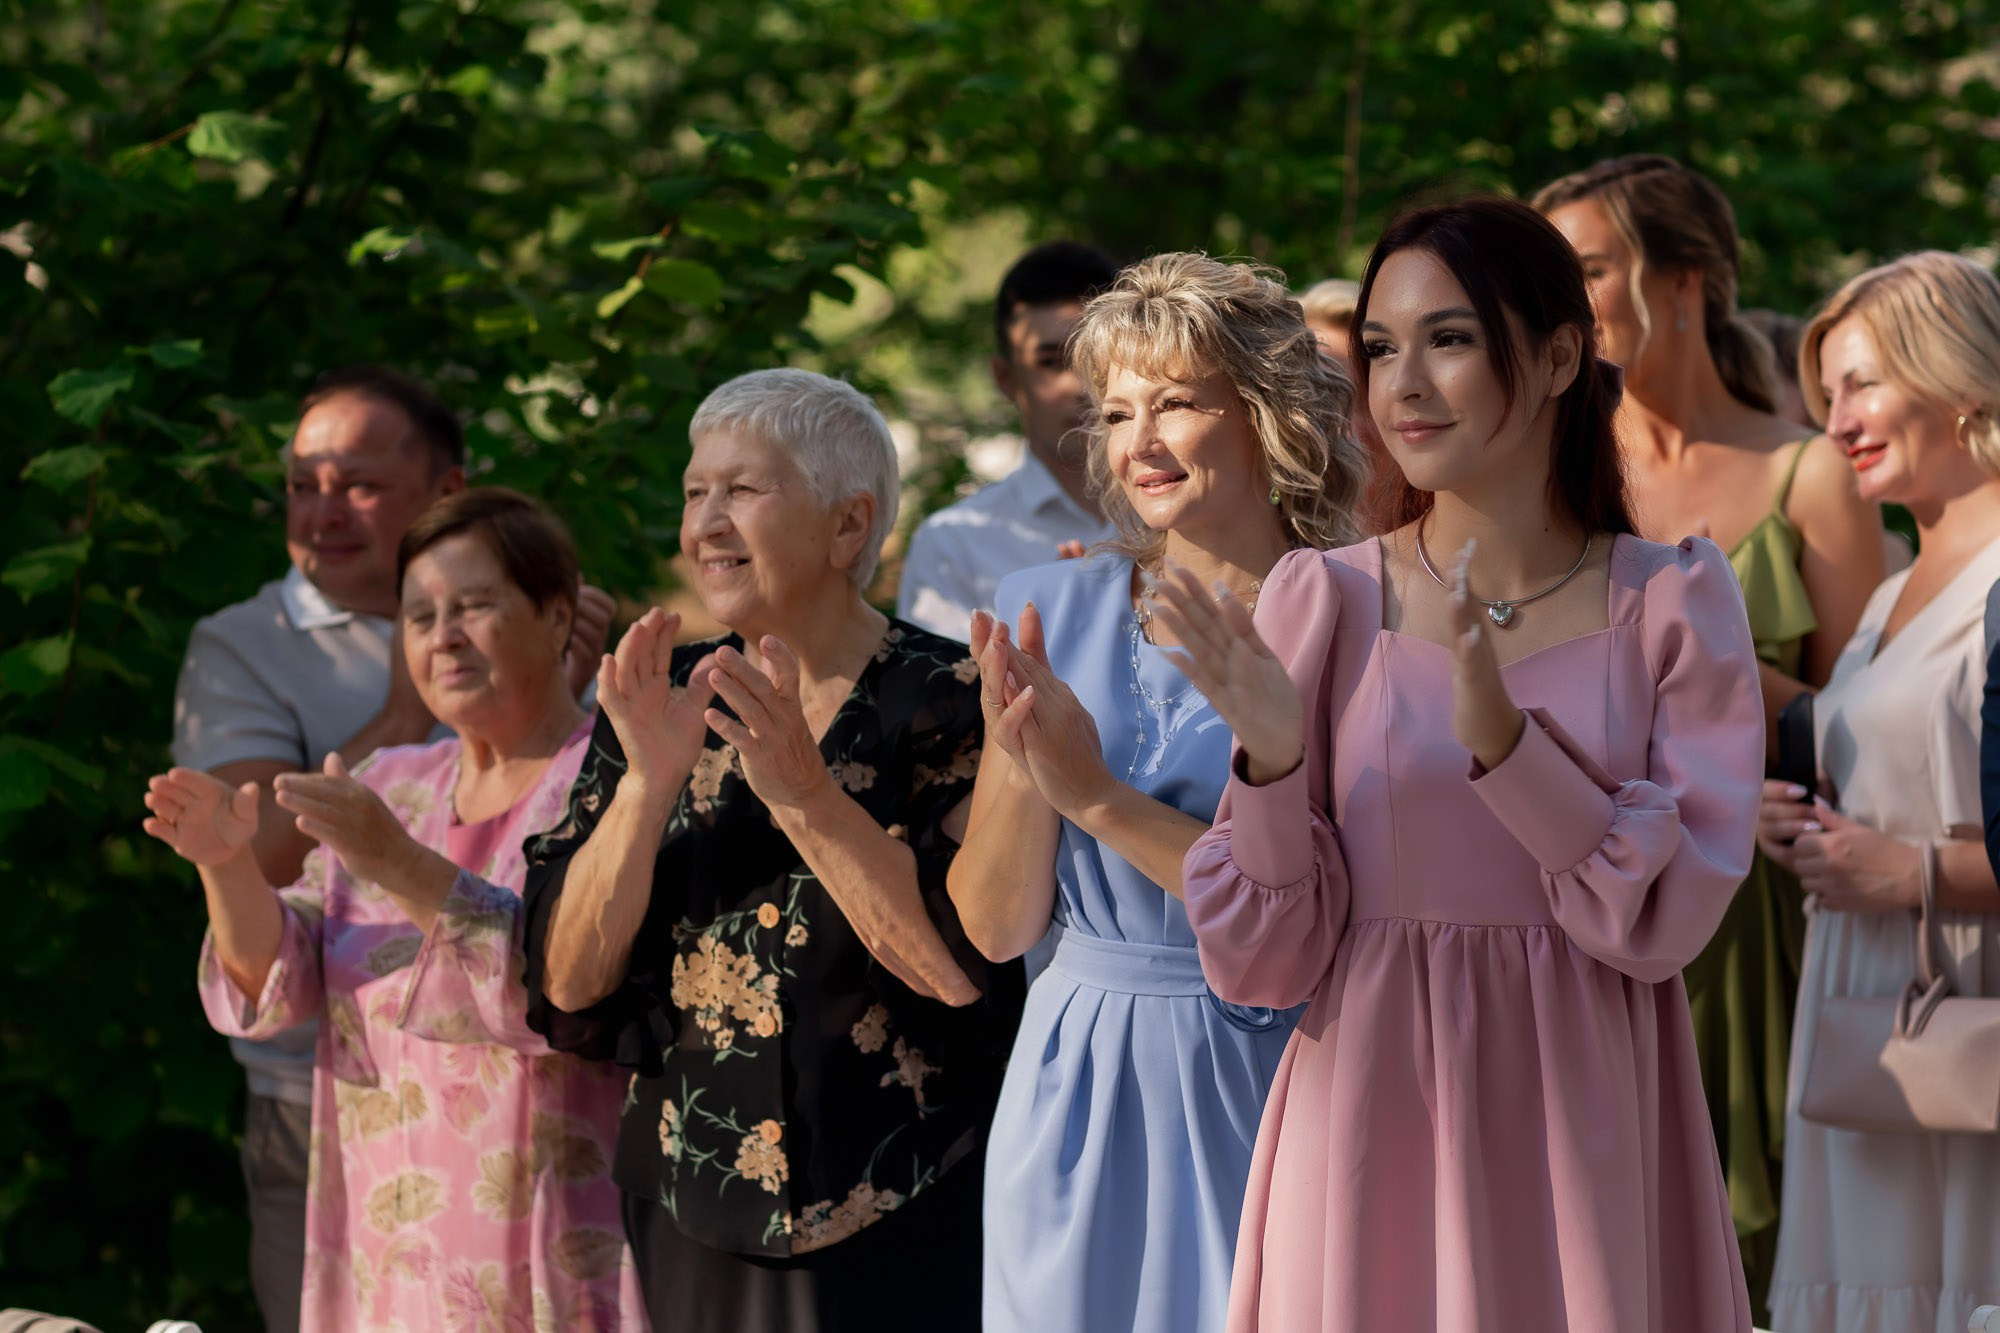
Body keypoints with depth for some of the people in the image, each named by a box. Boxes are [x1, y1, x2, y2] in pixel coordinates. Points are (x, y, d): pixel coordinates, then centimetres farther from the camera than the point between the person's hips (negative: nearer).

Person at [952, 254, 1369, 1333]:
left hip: (1265, 1089, -3)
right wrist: (1019, 764, -14)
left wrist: (1101, 799, -20)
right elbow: (994, 925, 3)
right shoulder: (1052, 614, 5)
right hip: (1078, 1092, 3)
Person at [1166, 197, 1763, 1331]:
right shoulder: (1324, 598, -1)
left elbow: (1670, 917, -9)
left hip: (1588, 1135, 0)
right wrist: (1270, 762, -19)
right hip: (1377, 1135, 0)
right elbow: (1267, 960, -2)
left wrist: (1504, 739, -21)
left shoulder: (1673, 602, 1)